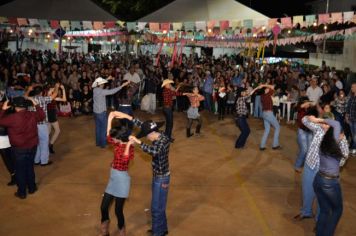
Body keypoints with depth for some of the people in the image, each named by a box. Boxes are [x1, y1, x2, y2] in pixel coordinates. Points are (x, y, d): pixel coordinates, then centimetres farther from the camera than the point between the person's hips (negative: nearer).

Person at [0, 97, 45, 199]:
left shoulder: (12, 117, -21)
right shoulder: (32, 115, -5)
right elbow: (42, 116, 15)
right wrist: (36, 105, 15)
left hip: (19, 148, -5)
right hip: (32, 146, 5)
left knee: (20, 170, 8)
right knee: (30, 167, 20)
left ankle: (22, 192, 17)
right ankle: (32, 188, 31)